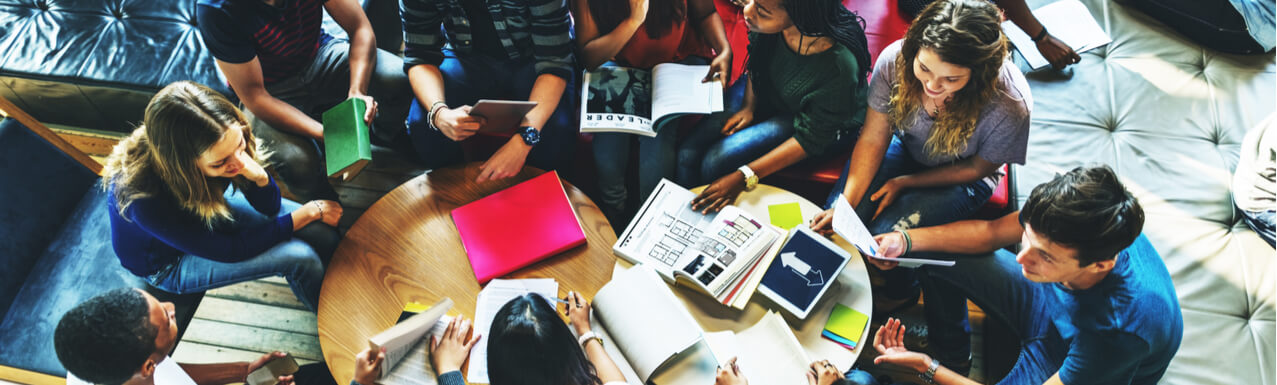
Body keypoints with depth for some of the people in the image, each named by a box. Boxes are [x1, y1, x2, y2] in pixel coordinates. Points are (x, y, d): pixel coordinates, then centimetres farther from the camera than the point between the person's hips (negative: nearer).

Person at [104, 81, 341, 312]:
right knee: (301, 259, -18)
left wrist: (259, 176, -37)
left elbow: (269, 208, -13)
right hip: (168, 263, -5)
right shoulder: (143, 200, -41)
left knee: (323, 232, -7)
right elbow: (230, 249, -28)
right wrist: (310, 212, -24)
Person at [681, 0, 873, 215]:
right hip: (763, 93, 5)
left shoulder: (838, 67, -39)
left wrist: (743, 177, -27)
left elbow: (809, 139, -24)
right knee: (689, 153, -11)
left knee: (715, 162, -19)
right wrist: (748, 107, -10)